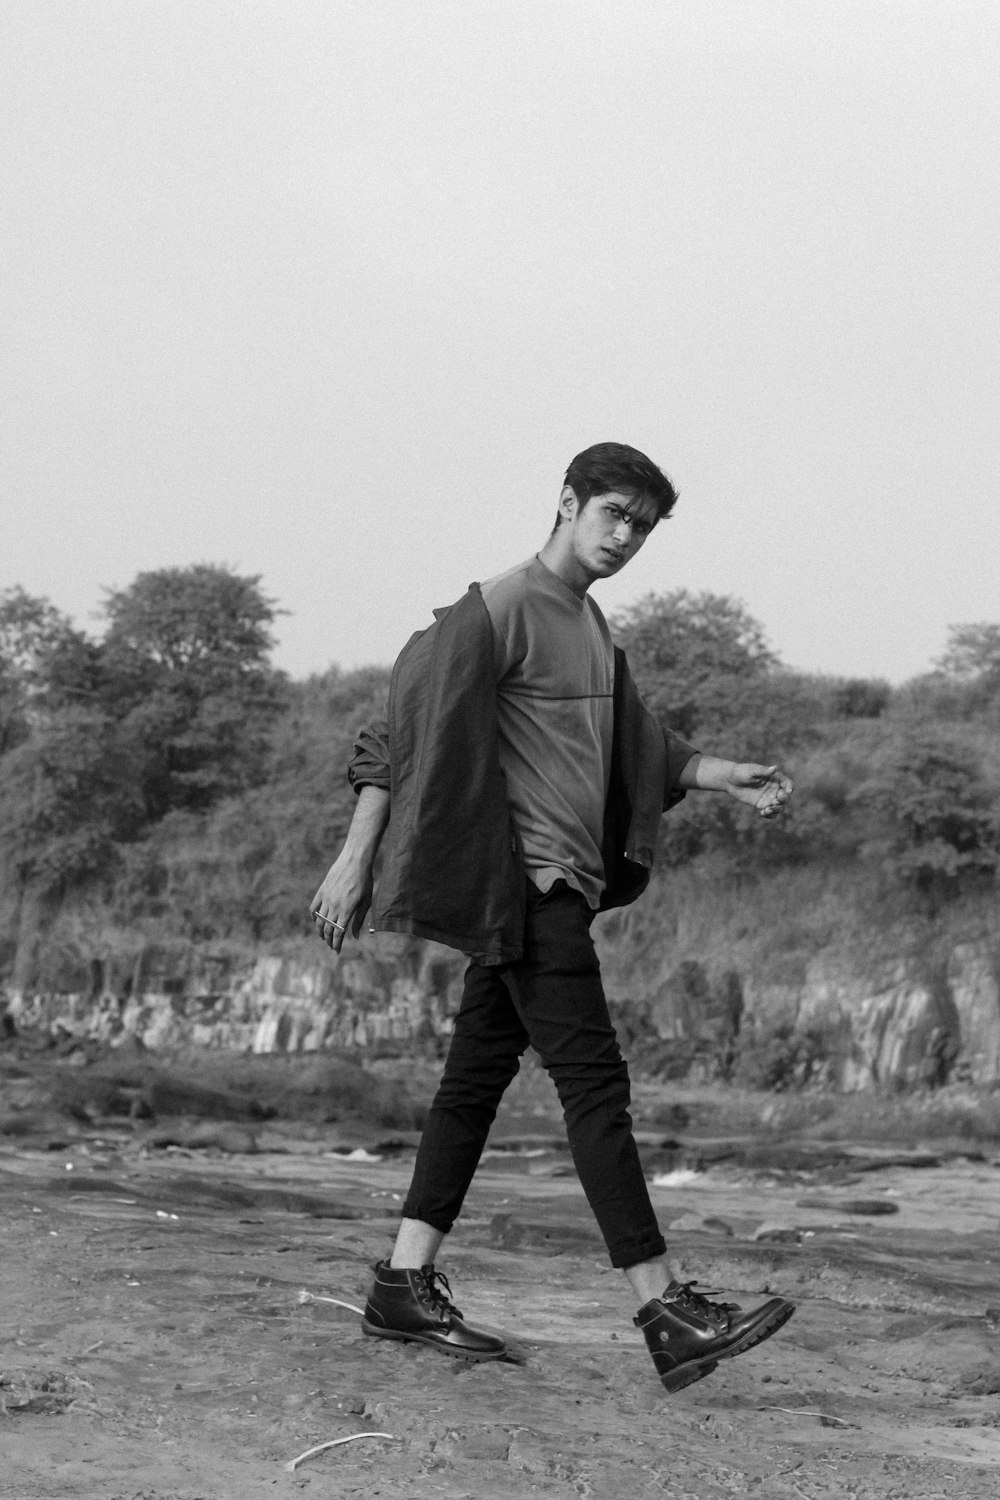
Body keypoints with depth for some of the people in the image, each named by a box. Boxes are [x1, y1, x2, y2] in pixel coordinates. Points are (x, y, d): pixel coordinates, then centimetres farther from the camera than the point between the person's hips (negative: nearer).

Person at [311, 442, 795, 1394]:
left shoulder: (591, 627, 18)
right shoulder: (496, 613, -10)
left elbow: (638, 750, 25)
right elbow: (406, 727, -13)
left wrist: (727, 777, 12)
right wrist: (356, 859, -17)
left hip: (565, 890, 9)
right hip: (525, 885, -9)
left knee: (477, 1077, 10)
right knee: (594, 1084, -11)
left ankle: (406, 1283, 15)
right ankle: (667, 1313, -12)